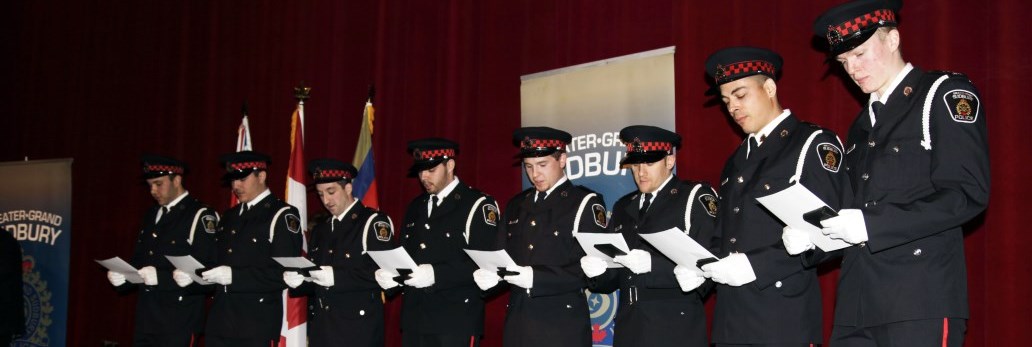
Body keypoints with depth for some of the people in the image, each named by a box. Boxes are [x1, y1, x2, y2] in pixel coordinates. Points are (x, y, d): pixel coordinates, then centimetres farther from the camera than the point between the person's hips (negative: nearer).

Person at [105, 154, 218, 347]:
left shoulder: (200, 216, -8)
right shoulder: (152, 214, 16)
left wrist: (161, 277, -24)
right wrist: (121, 277, 0)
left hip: (178, 325, -7)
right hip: (146, 321, 7)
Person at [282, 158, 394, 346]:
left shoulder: (374, 223, -4)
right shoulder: (319, 230, 19)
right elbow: (315, 281, 18)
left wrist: (336, 276, -23)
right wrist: (298, 280, -4)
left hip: (358, 331, -6)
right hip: (321, 329, 6)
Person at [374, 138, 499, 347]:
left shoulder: (478, 205, -3)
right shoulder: (415, 207, 19)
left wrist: (436, 274, -24)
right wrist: (390, 274, -2)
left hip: (456, 324, -6)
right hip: (414, 321, 6)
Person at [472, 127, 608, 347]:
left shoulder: (585, 203, -2)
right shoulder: (516, 205, 16)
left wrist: (535, 277, -22)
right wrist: (490, 275, -9)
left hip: (562, 326, -5)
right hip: (517, 323, 5)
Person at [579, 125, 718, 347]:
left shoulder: (696, 198, -1)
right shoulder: (623, 207, 17)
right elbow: (615, 277, 15)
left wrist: (652, 264, -23)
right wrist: (598, 270, -6)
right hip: (629, 329, 5)